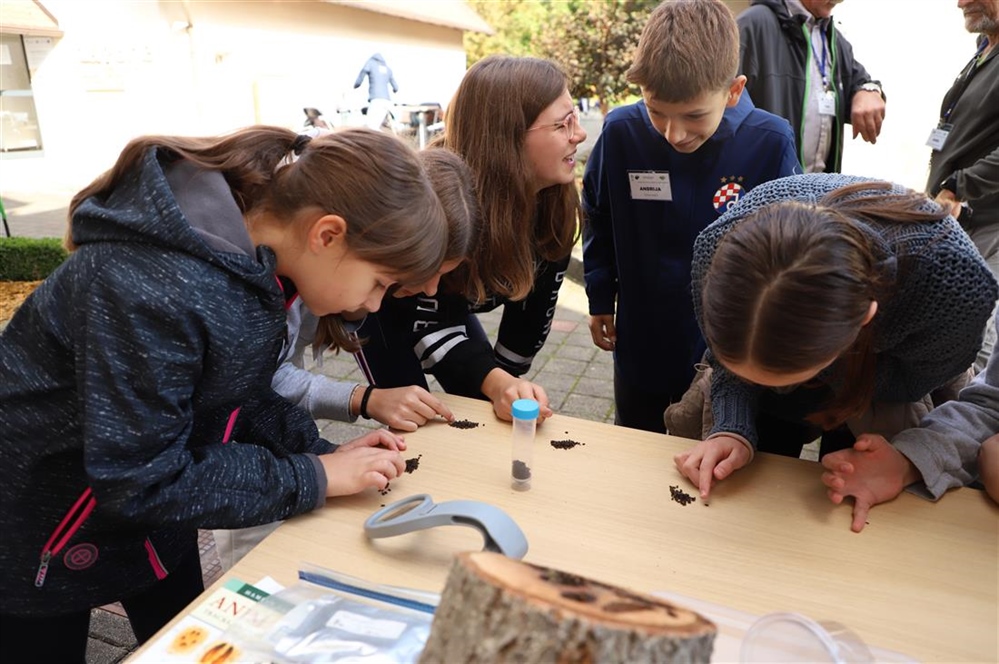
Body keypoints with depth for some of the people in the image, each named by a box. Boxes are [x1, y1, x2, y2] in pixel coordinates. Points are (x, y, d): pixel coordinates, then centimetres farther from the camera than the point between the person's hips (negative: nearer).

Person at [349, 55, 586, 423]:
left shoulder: (556, 199, -21)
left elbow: (532, 308, -12)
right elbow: (429, 323, -36)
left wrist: (508, 387, -9)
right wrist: (496, 382, -52)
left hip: (449, 302, 6)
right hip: (378, 300, -5)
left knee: (491, 412, 5)